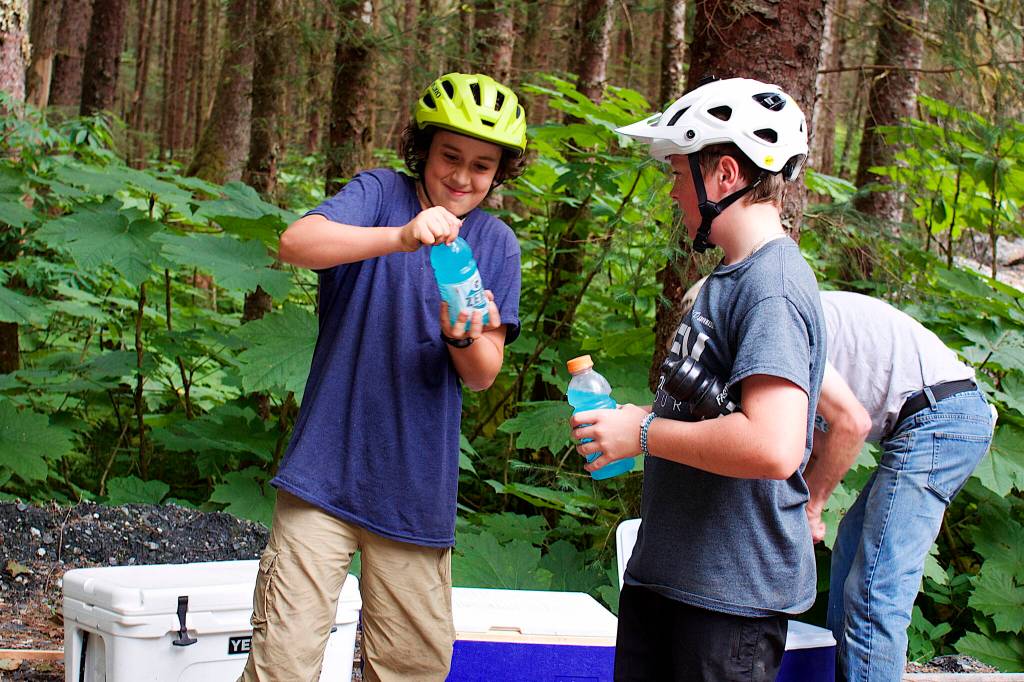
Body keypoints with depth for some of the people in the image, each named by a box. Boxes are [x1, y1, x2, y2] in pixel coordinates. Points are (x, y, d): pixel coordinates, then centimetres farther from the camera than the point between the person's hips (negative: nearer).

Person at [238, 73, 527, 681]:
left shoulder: (498, 244, 7)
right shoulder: (381, 194, -1)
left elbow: (483, 375, 3)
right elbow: (296, 243, -21)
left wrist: (465, 337, -20)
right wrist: (401, 236, -36)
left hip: (416, 488, 3)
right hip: (326, 471, -3)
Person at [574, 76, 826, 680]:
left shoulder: (772, 285, -18)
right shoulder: (732, 277, 13)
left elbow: (773, 446, -30)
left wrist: (643, 433, -18)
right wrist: (630, 416, 7)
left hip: (732, 594, -9)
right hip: (663, 574, 9)